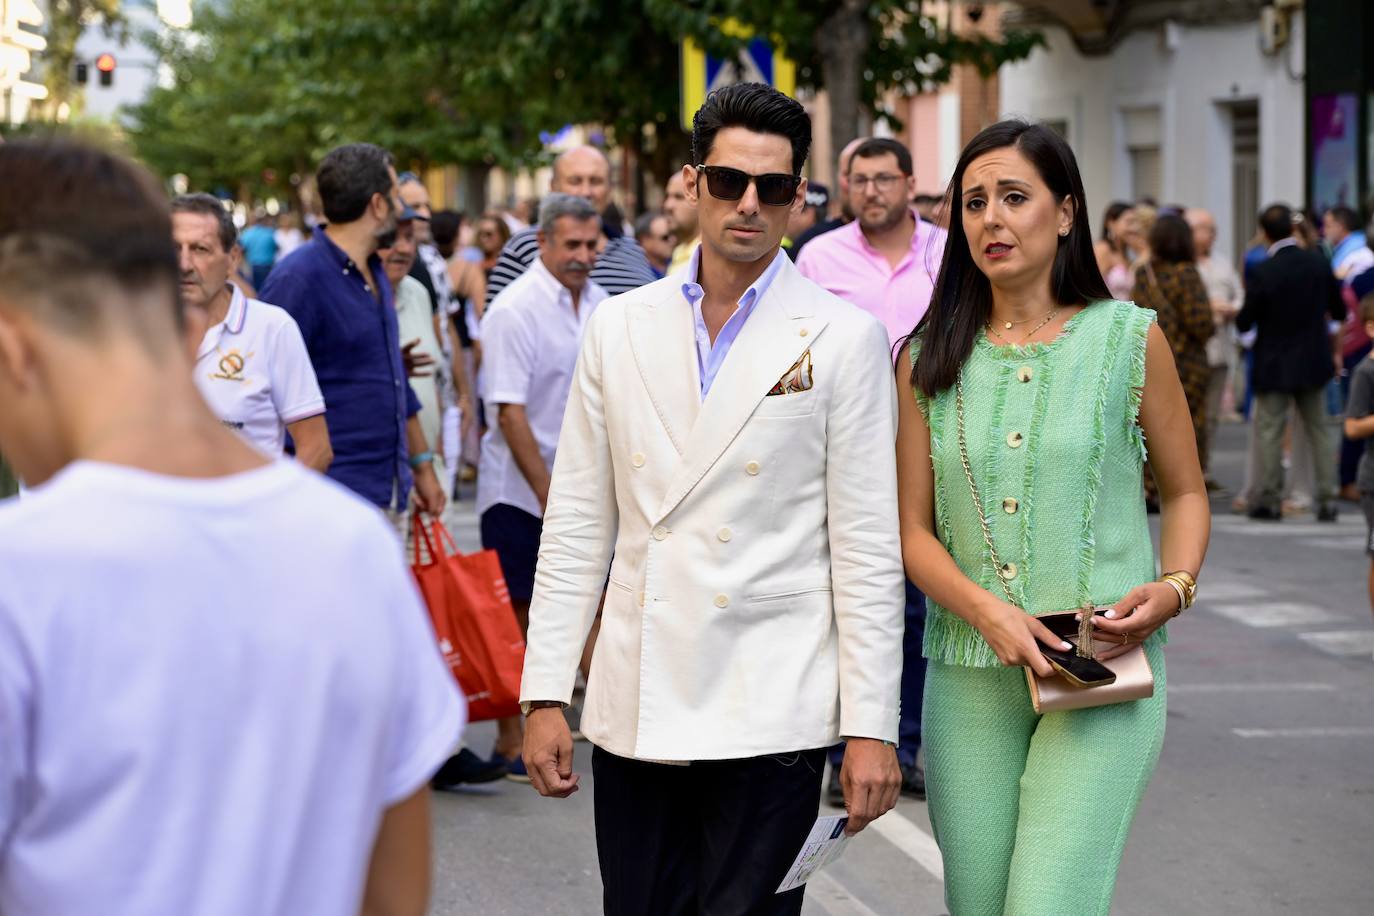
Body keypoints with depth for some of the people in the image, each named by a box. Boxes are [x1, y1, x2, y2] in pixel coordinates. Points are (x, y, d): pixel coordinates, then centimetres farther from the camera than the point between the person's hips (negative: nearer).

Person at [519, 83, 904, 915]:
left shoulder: (844, 339, 0)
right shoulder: (620, 328, 10)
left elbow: (869, 549, -2)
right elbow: (576, 526, 10)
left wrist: (871, 727, -6)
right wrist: (546, 695, 5)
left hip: (771, 713, -3)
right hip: (635, 710, 3)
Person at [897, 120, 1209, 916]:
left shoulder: (1130, 339, 2)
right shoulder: (931, 360, 7)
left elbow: (1186, 491, 10)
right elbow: (913, 528, 6)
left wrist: (1174, 589, -9)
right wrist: (987, 610, -12)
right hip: (968, 678, 3)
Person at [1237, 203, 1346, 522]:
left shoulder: (1263, 272, -18)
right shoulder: (1319, 263, -6)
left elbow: (1244, 323, -13)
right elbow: (1339, 311, 5)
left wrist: (1238, 315, 9)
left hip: (1274, 366, -4)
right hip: (1314, 362, 4)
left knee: (1269, 432, 5)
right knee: (1318, 430, 13)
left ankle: (1269, 501, 8)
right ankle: (1327, 500, 12)